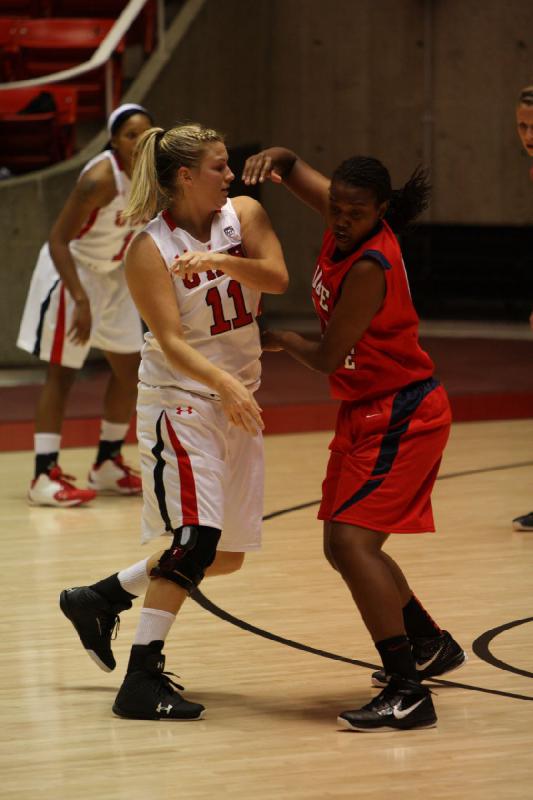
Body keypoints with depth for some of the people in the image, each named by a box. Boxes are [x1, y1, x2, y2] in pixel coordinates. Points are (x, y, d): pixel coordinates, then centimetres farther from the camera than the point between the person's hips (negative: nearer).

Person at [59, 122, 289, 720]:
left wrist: (220, 260, -29)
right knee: (198, 536, -19)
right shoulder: (149, 247, -13)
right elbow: (171, 341, -21)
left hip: (236, 396, 7)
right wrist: (224, 385, -36)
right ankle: (142, 680, -13)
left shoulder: (244, 214, 2)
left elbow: (277, 279, -13)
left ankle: (99, 598, 27)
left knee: (227, 554, 10)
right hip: (180, 398, -7)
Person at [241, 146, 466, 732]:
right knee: (345, 546, 19)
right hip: (367, 413, 10)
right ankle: (430, 646, 38)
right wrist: (272, 160, -13)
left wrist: (280, 340, 1)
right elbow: (294, 169, 12)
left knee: (350, 541, -21)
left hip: (400, 415, -10)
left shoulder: (369, 267, -24)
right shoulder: (348, 225, -1)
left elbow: (327, 359, -19)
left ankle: (409, 694, -22)